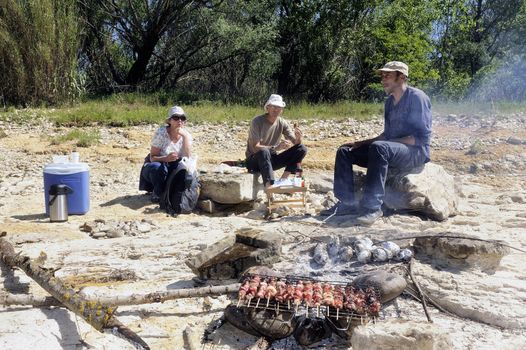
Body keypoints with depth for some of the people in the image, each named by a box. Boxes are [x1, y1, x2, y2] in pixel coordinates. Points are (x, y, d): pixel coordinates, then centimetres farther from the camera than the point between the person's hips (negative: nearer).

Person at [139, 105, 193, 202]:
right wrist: (166, 158, -40)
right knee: (158, 167, -36)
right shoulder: (161, 133, -19)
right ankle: (158, 194, -10)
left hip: (174, 168, 3)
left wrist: (185, 136, -30)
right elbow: (152, 158, -19)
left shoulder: (187, 135, -9)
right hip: (155, 169, -3)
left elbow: (188, 158, -22)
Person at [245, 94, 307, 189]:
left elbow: (295, 143, -4)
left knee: (301, 149, -9)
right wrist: (276, 148, -39)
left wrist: (298, 137, -29)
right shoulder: (257, 121, -16)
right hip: (255, 160, -6)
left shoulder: (282, 123, -1)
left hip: (271, 159, 6)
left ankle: (283, 180, -17)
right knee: (264, 151, -40)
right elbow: (255, 148, -25)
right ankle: (269, 186, -50)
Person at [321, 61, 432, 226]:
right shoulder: (390, 101, 15)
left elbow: (421, 137, -16)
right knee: (345, 151, 0)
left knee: (379, 147, -39)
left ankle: (373, 207, -36)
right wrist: (361, 143, 10)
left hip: (416, 152, -9)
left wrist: (393, 142, -22)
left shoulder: (417, 97, -10)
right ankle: (347, 202, -11)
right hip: (390, 150, 9)